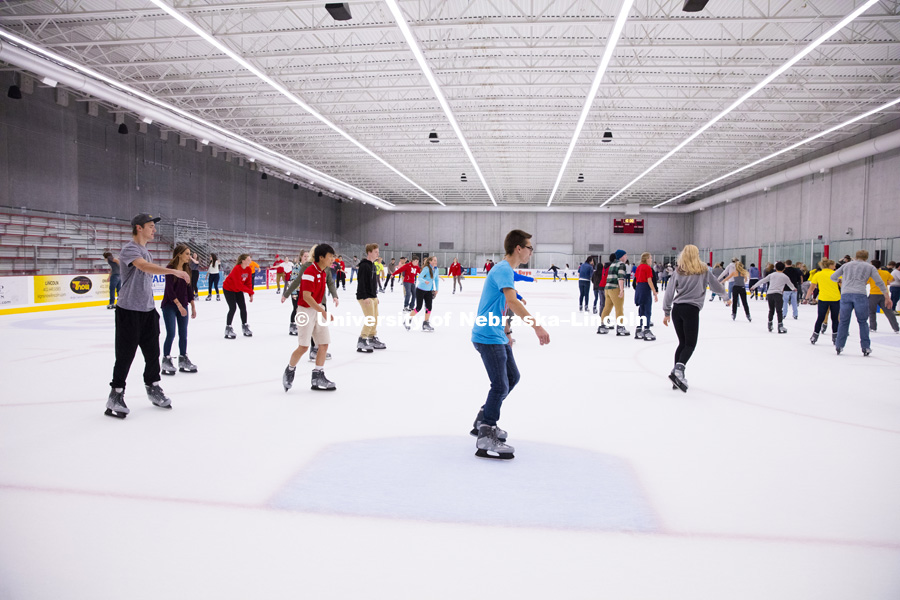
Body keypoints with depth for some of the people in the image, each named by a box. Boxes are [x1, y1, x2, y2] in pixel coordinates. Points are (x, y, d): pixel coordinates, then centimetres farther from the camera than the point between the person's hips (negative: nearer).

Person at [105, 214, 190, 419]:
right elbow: (146, 267, -34)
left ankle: (153, 388, 27)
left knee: (152, 351, 13)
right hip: (129, 311, -8)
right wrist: (174, 271, -45)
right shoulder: (129, 249, -14)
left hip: (147, 310, 8)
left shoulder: (145, 250, 16)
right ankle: (116, 395, 12)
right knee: (125, 354, -1)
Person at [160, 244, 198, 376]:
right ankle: (166, 360, 4)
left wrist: (193, 307, 9)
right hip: (169, 305, -6)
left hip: (183, 305, 6)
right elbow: (169, 289, -17)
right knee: (171, 333, -8)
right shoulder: (170, 268, -12)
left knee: (183, 334, 7)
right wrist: (179, 305, -22)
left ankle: (183, 360, 16)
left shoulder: (187, 269, 6)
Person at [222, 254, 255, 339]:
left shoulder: (249, 269, -8)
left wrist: (251, 295, -8)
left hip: (238, 290, 7)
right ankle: (228, 329, -6)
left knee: (243, 307, 3)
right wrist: (250, 291, -28)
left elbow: (249, 282, -1)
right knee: (233, 308, -14)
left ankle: (245, 326, 15)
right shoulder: (236, 269, -31)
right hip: (228, 289, -7)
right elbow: (239, 285, -32)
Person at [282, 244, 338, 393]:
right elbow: (306, 296, -25)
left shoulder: (323, 272, 9)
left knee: (324, 343, 4)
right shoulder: (309, 272, -19)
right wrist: (323, 312, -26)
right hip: (306, 310, -8)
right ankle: (289, 372, 20)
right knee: (303, 346, -4)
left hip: (318, 309, 9)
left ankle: (317, 378, 12)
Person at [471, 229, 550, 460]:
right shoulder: (503, 270, -17)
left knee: (512, 377, 19)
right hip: (487, 336, -11)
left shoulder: (507, 270, 15)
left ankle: (483, 421, 29)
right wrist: (537, 326, -39)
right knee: (501, 385, -11)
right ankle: (485, 439, -4)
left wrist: (505, 335, 28)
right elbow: (512, 301, -32)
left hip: (496, 335, 11)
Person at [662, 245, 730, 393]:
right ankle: (678, 369, -23)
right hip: (691, 309, -4)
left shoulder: (678, 272, 7)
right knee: (690, 344, 0)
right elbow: (716, 285, 12)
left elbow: (669, 293, 5)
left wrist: (667, 312, 13)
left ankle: (677, 375, 11)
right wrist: (726, 298, 32)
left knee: (682, 343, 13)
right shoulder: (703, 270, 2)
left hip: (677, 309, 4)